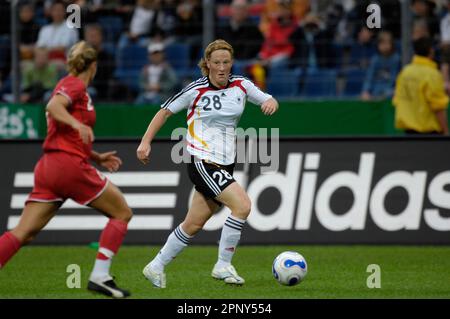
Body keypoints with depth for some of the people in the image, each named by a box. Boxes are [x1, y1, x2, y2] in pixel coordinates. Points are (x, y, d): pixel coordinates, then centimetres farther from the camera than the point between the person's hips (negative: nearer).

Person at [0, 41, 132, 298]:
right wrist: (77, 124, -38)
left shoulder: (71, 85, 23)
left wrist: (98, 158, 29)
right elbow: (53, 106, -24)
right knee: (122, 212, 5)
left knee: (23, 233, -1)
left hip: (49, 166, 8)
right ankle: (100, 275, -4)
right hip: (70, 165, -8)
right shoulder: (75, 85, -3)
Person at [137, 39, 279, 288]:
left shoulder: (241, 85, 3)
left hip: (225, 163, 6)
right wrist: (146, 142, -2)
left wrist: (270, 103, -15)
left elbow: (269, 101, 10)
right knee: (242, 205, -22)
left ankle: (156, 267, 25)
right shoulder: (196, 90, -8)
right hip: (201, 161, -6)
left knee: (193, 225, 10)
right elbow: (165, 111, 3)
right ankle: (223, 266, -13)